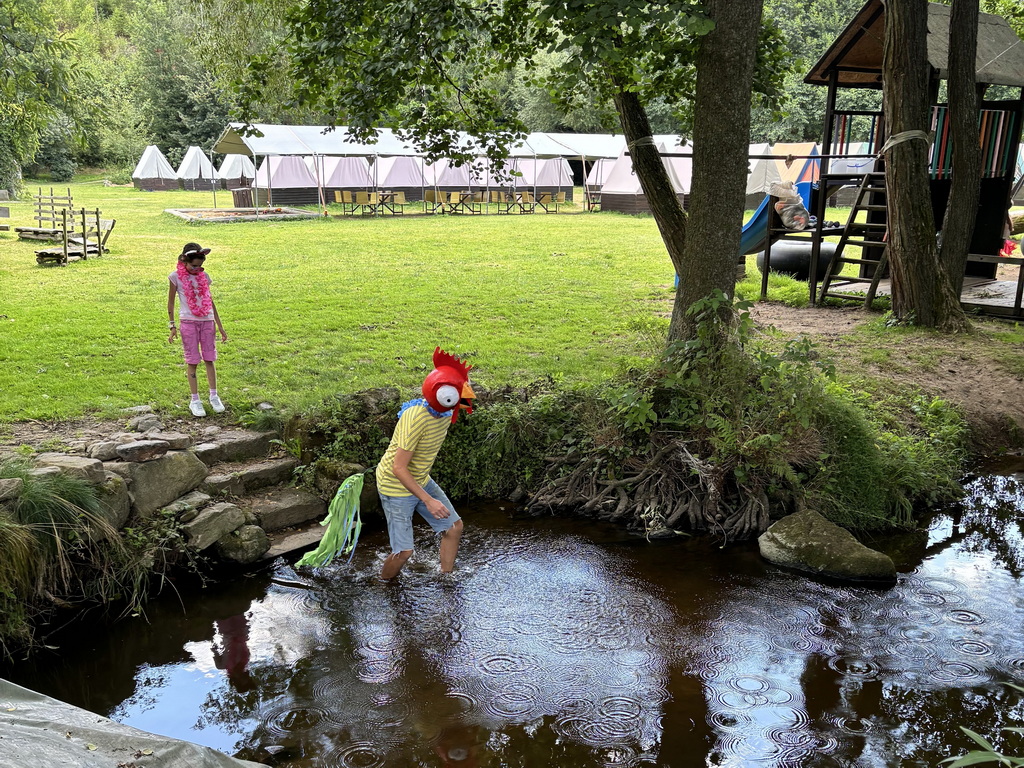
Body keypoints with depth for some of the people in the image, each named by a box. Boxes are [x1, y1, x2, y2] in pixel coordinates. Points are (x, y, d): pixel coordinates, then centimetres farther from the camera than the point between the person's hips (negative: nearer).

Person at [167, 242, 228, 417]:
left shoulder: (204, 276, 7)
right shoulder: (177, 276, -2)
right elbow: (170, 302, 3)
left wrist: (220, 325, 12)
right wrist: (172, 326, -2)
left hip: (207, 322, 3)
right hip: (188, 322, -3)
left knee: (209, 359, 7)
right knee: (192, 361, 2)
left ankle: (214, 396, 18)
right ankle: (195, 400, 10)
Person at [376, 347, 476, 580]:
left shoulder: (444, 411, -8)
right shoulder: (416, 419, -34)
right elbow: (399, 469, -30)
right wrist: (428, 500, -32)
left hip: (421, 480, 8)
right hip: (397, 486, -8)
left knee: (454, 527, 8)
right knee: (404, 551, -4)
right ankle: (382, 586, 27)